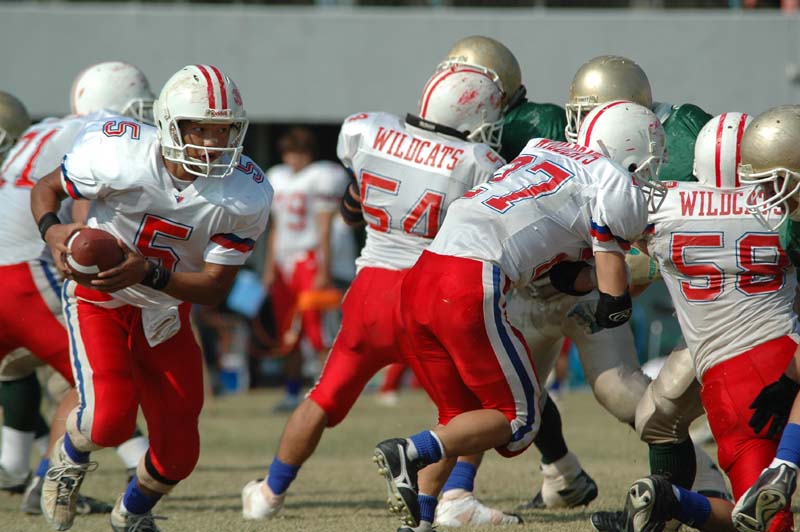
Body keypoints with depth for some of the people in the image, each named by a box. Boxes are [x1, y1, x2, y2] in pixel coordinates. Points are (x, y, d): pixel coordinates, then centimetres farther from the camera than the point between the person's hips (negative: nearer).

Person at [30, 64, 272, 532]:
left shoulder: (245, 196, -21)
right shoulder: (118, 156, -27)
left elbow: (215, 288, -18)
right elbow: (47, 187, -7)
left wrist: (147, 273, -35)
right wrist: (52, 231, -30)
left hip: (165, 312, 3)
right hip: (99, 298, -3)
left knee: (178, 454, 4)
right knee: (110, 419, -25)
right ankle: (71, 455, 14)